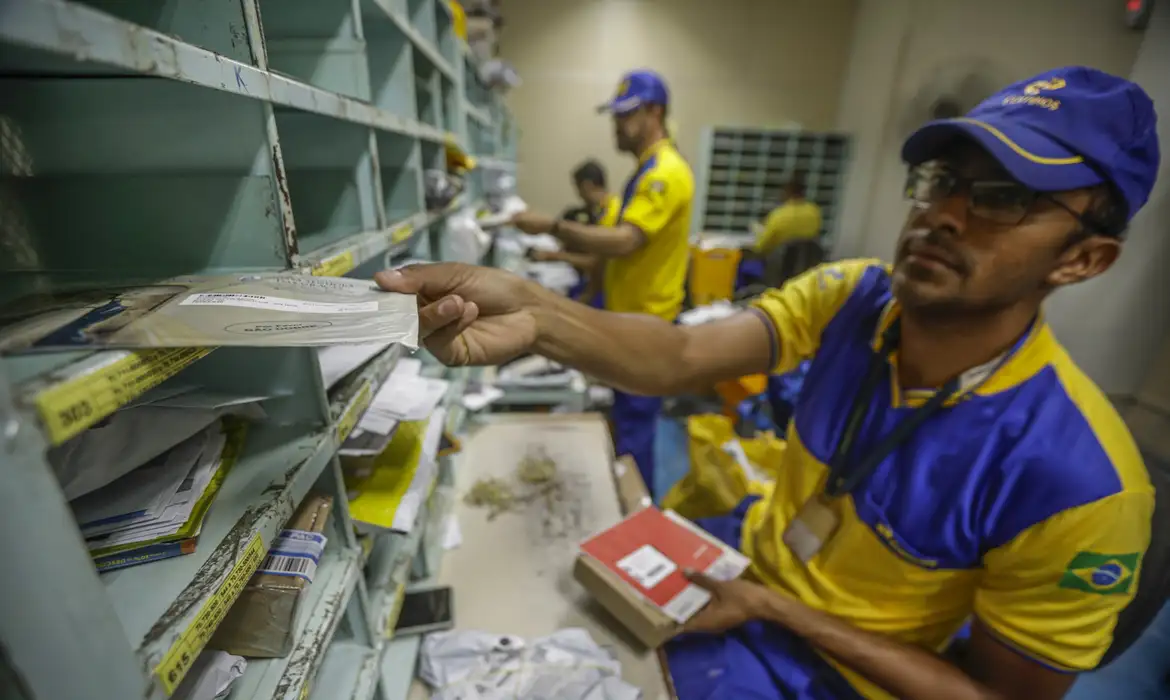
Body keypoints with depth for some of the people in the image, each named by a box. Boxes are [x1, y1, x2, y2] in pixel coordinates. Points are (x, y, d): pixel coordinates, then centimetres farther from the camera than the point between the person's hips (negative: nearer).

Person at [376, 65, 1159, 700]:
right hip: (746, 551, 4)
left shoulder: (1079, 481, -27)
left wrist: (772, 608, -20)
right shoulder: (850, 297, -16)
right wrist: (532, 313, -47)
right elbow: (680, 358, -29)